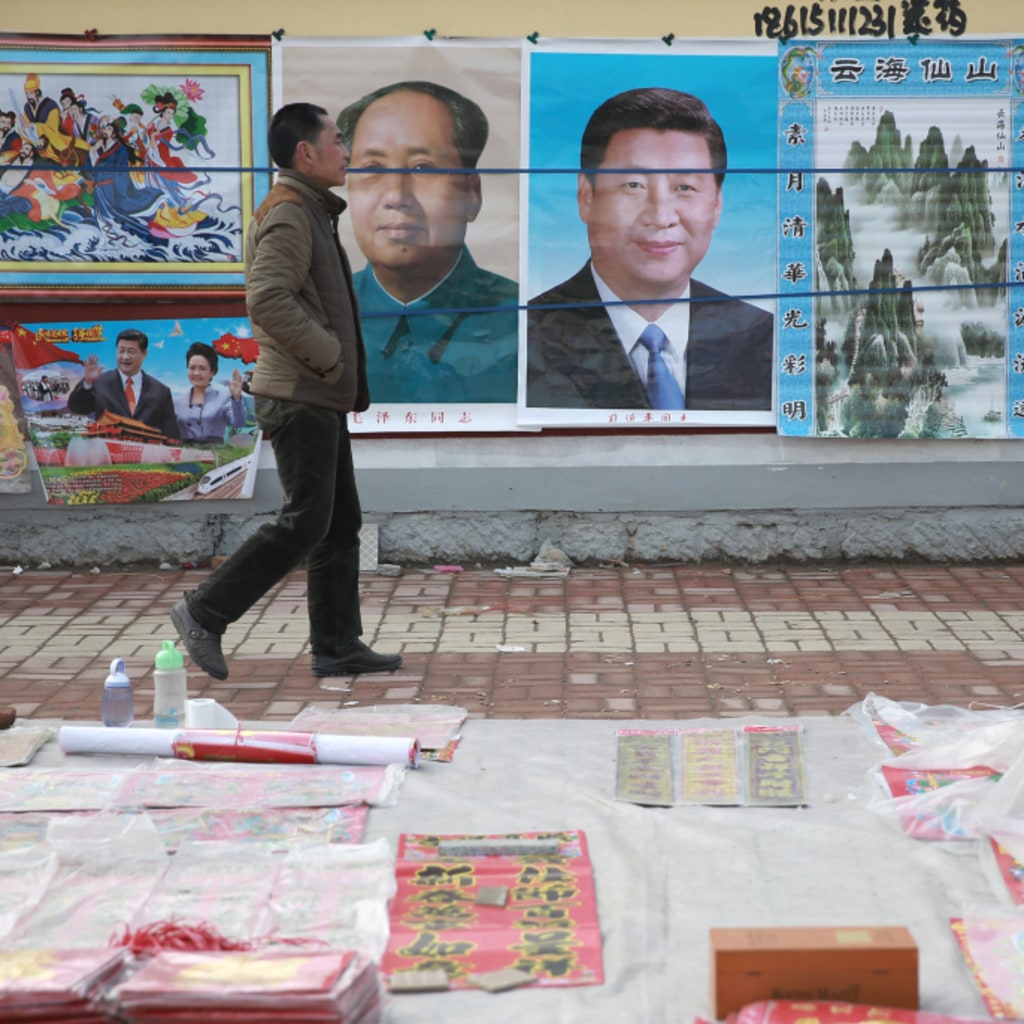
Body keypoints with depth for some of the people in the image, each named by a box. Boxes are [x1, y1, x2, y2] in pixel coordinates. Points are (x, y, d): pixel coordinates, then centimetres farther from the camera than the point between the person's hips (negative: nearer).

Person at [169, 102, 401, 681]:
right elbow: (268, 302, -26)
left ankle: (338, 647, 13)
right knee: (305, 522, -10)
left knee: (342, 524, 10)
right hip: (300, 397, -10)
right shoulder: (289, 214, -13)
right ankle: (205, 613, -2)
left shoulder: (313, 213, 19)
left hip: (322, 398, 10)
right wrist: (331, 358, -19)